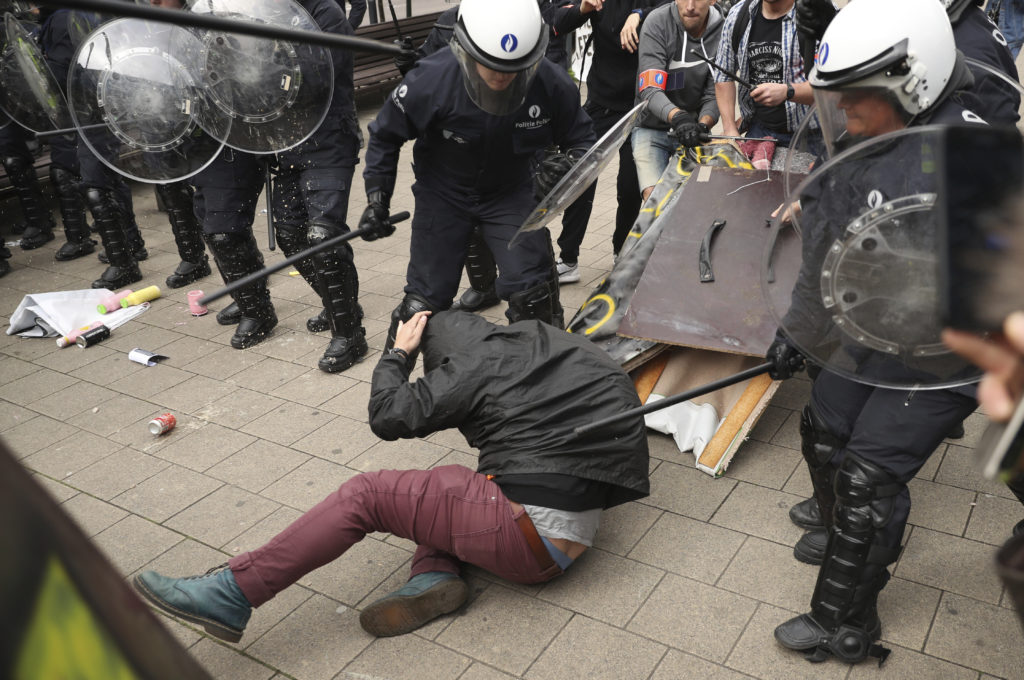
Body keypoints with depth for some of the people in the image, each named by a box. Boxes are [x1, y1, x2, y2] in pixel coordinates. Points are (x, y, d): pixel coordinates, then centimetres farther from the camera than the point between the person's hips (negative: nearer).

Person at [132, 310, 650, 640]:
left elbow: (387, 417, -5)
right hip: (572, 536, 9)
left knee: (365, 495, -9)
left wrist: (397, 353, 12)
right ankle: (433, 577, -1)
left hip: (529, 538, -9)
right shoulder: (541, 339, 14)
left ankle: (229, 596, -8)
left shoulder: (475, 369, -7)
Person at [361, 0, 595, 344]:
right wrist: (377, 197, -11)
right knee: (426, 296, 2)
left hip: (512, 190, 1)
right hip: (443, 193, -1)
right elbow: (386, 134, -9)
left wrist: (566, 163, -27)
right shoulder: (431, 79, -28)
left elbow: (581, 137, -4)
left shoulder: (551, 83, -23)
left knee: (532, 290, -8)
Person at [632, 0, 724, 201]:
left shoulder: (721, 32, -8)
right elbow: (650, 90, -23)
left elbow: (713, 96, -6)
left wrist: (703, 124, -28)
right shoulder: (657, 23, -14)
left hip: (692, 130, 2)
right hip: (652, 129, -2)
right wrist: (677, 117, -41)